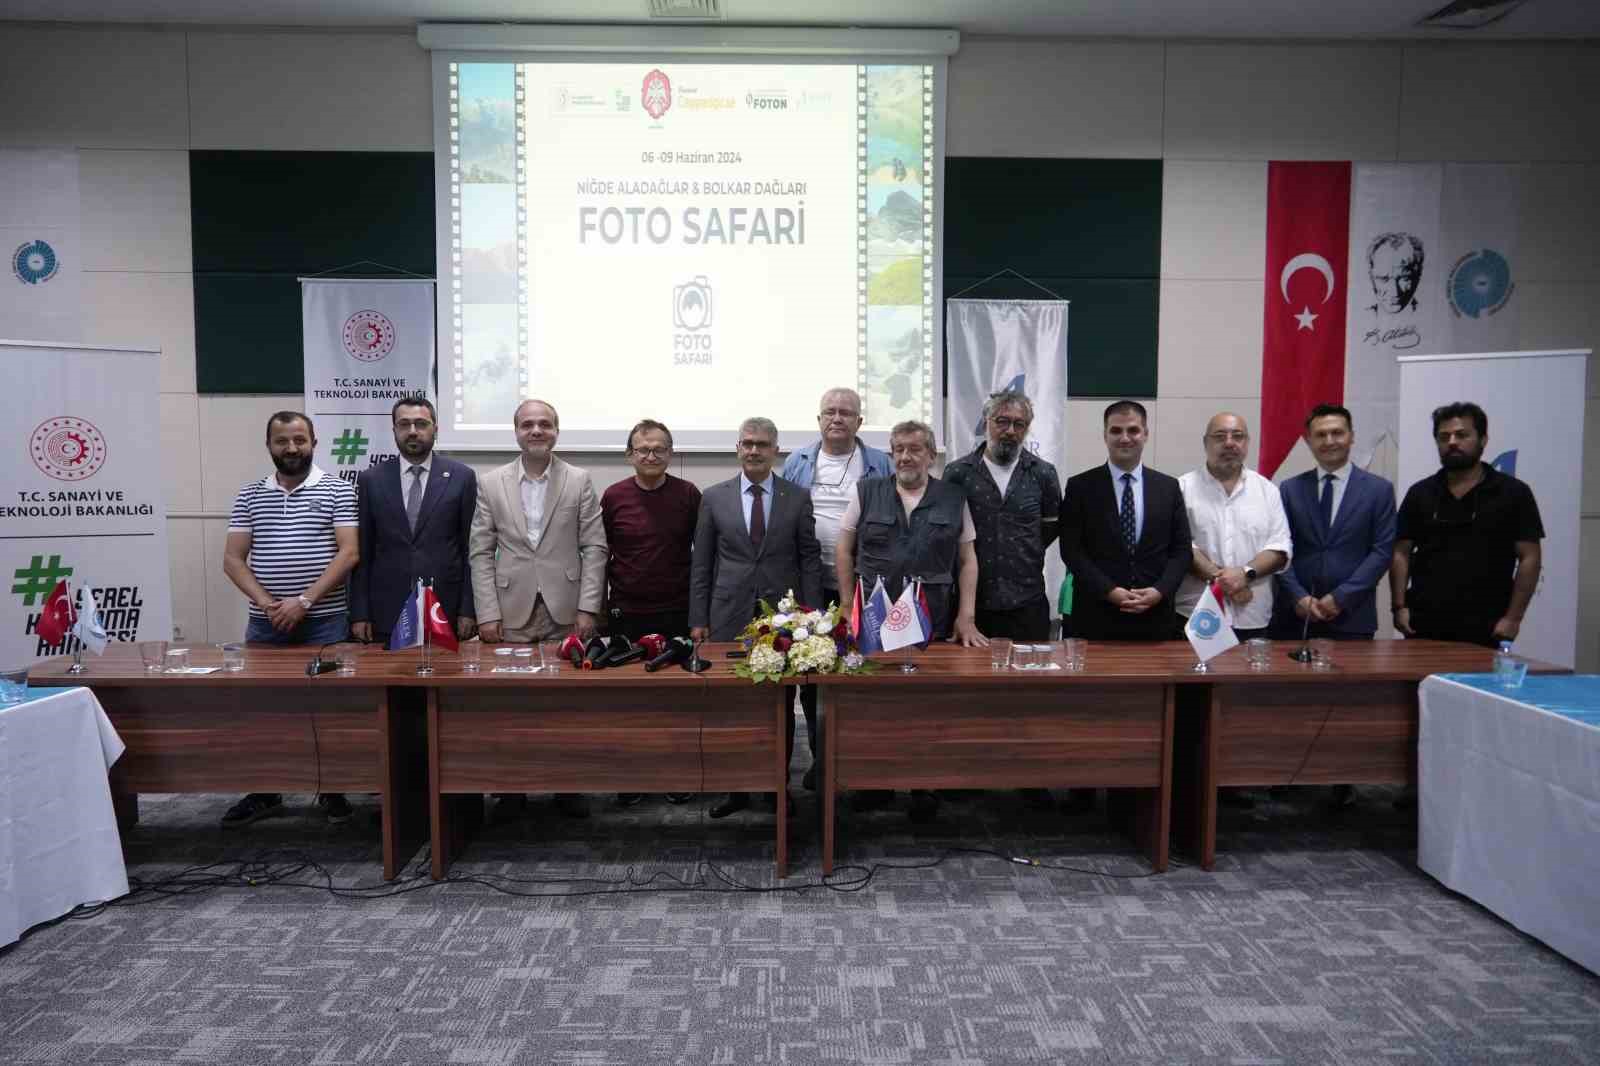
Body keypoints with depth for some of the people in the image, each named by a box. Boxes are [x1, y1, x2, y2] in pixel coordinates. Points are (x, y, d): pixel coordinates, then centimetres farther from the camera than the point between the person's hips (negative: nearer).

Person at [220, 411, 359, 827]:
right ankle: (263, 791, 21)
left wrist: (304, 601, -15)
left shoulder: (338, 490, -1)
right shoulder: (249, 495, 8)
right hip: (265, 621, 3)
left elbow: (349, 553, -9)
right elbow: (232, 559, 4)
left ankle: (333, 789, 16)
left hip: (325, 621, -3)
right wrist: (267, 603, -10)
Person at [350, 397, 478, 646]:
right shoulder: (370, 480, 6)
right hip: (386, 616, 1)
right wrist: (359, 614, 1)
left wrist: (468, 610, -4)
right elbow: (362, 552, 6)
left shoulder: (461, 477, 2)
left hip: (446, 614, -1)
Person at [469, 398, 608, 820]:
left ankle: (568, 786, 17)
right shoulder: (490, 483, 6)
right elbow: (481, 552, 4)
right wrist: (487, 612, -4)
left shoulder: (579, 481, 4)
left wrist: (588, 608, -6)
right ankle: (512, 788, 17)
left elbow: (594, 548, 1)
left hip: (566, 612, 0)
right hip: (512, 612, 1)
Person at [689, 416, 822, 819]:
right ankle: (736, 788, 17)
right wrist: (698, 619, 2)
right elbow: (701, 564, 6)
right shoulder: (714, 497, 5)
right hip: (730, 618, 0)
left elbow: (809, 560, 4)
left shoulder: (798, 497, 4)